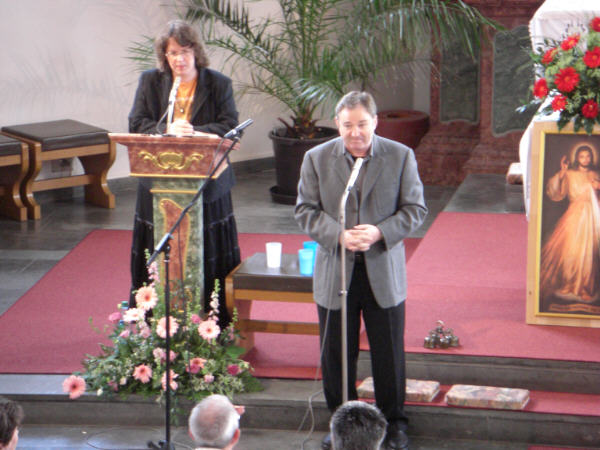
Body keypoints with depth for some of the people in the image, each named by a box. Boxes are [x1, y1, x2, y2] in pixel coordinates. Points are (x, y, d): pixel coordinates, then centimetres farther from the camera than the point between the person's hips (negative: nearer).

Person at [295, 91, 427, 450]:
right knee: (336, 354, 9)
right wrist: (339, 235, -17)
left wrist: (380, 233, -17)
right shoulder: (317, 159, 0)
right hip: (335, 272, 1)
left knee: (389, 353, 7)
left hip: (384, 272, -1)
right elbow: (306, 211, 0)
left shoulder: (400, 157, -2)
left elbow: (415, 210, -1)